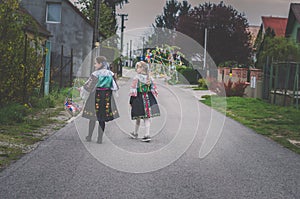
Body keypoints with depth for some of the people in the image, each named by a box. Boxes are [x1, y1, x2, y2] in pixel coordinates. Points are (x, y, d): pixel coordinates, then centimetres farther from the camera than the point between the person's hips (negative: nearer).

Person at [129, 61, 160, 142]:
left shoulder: (136, 78, -9)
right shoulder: (150, 78, 5)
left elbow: (133, 90, -10)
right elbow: (154, 89, 9)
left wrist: (131, 101, -3)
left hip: (139, 99, -3)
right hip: (148, 99, 4)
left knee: (138, 117, 9)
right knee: (147, 117, 4)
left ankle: (135, 133, 26)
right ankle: (147, 134, -2)